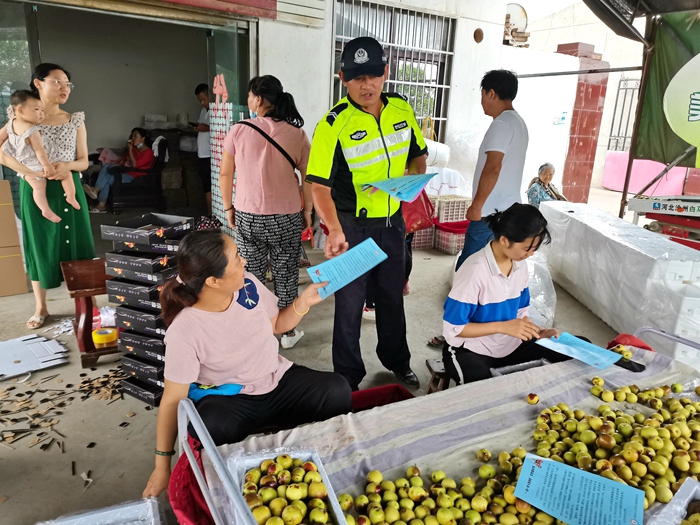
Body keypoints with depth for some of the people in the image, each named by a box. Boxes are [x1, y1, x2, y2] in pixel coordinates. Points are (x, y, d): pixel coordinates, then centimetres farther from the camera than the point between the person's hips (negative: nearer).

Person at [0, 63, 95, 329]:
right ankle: (41, 307, 19)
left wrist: (69, 166, -16)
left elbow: (84, 161, 7)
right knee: (39, 247, 6)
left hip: (68, 190, 1)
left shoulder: (75, 121, 6)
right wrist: (36, 172, -20)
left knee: (75, 245, 2)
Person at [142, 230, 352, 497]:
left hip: (277, 382, 4)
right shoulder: (184, 331, -24)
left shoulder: (248, 285, -10)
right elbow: (173, 398, -16)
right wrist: (162, 465, -11)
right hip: (227, 399, -4)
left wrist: (303, 302, -9)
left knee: (337, 391, -21)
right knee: (210, 430, -39)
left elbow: (277, 324, 9)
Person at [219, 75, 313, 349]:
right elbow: (308, 178, -4)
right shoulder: (297, 134, -5)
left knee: (252, 275, 11)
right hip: (287, 217, 0)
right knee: (286, 275, 11)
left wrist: (228, 207, 13)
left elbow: (225, 174, 1)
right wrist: (307, 211, 8)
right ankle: (288, 332, 24)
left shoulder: (239, 131, -5)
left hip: (247, 217, 0)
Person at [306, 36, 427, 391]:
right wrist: (334, 230, -39)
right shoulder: (334, 125, -19)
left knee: (392, 295, 21)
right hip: (352, 226, -5)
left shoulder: (402, 110, -2)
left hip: (392, 221, 5)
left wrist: (412, 179, -11)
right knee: (349, 303, 7)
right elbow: (320, 185, -23)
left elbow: (418, 155, 12)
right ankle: (348, 378, 27)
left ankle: (396, 361, 43)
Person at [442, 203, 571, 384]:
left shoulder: (520, 266, -2)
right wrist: (503, 327, -25)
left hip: (510, 346, 7)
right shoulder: (475, 270, -25)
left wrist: (536, 332, -9)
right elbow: (452, 329, -21)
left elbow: (520, 312, 11)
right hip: (471, 350, -7)